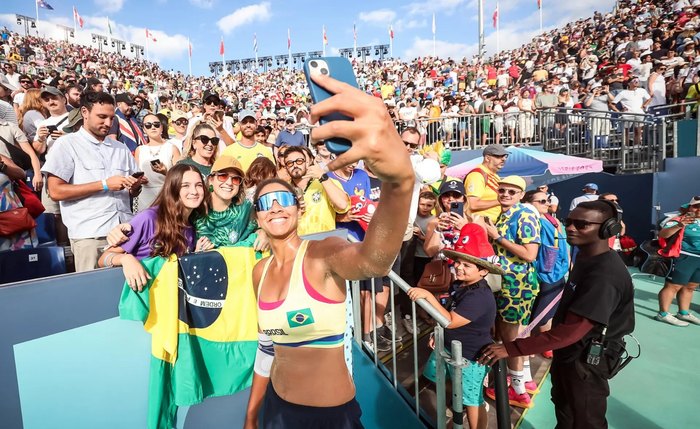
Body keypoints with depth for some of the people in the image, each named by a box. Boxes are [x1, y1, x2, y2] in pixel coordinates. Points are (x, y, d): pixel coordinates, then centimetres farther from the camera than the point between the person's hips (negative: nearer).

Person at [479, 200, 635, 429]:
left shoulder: (604, 276, -32)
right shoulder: (585, 257, 0)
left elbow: (570, 332, -34)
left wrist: (509, 348, -33)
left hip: (586, 361, -9)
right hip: (569, 352, 9)